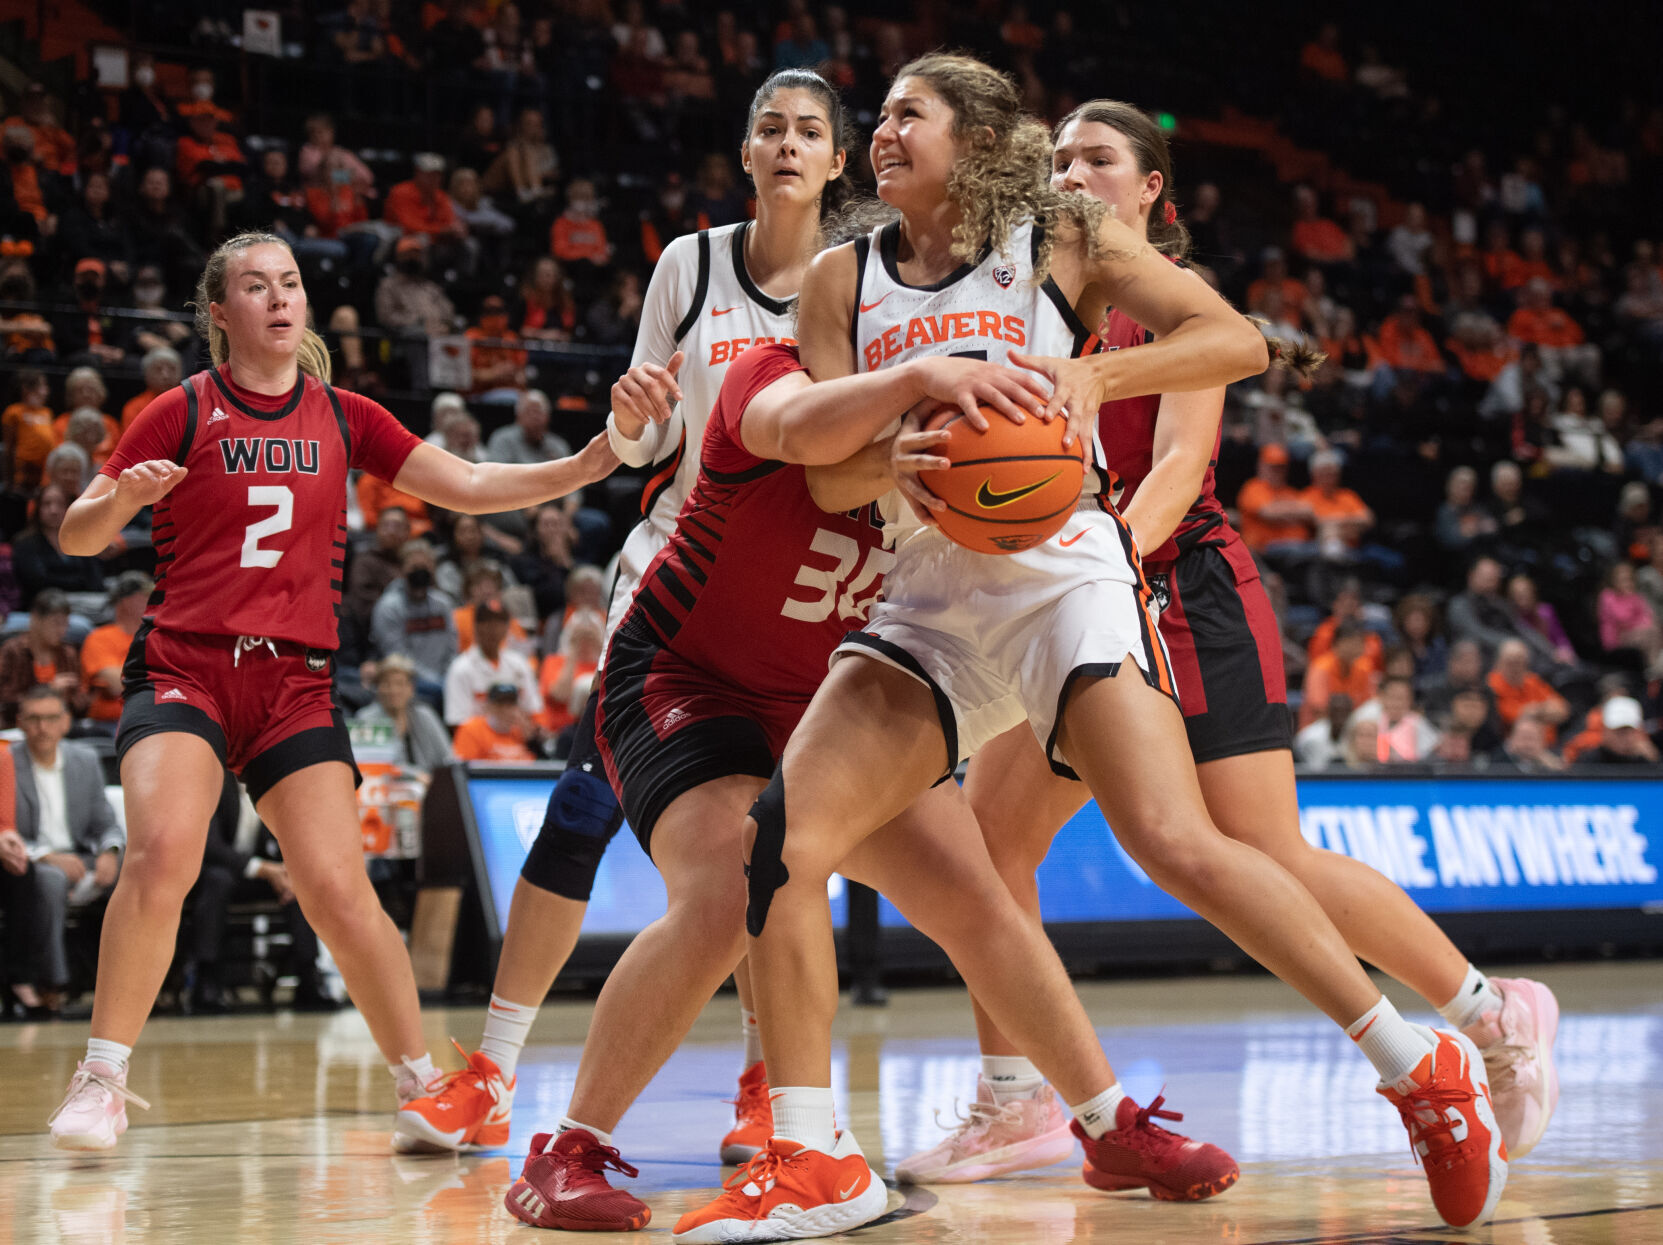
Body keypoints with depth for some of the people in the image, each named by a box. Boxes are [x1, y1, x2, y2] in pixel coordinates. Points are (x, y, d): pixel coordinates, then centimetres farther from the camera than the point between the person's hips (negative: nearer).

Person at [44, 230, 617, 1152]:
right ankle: (101, 1084, -15)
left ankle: (423, 1085, 8)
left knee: (339, 892, -8)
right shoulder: (184, 412, 3)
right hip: (182, 668, -2)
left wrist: (585, 466, -1)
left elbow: (466, 487, 11)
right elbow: (75, 536, 3)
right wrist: (121, 496, -19)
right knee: (161, 852, -26)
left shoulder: (343, 418, 12)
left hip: (296, 684, 2)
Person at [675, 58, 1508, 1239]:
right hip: (925, 595, 5)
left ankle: (1424, 1067, -9)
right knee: (784, 834, -14)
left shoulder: (1063, 238, 4)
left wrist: (1093, 374, -18)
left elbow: (1238, 340, -2)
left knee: (1174, 843, -21)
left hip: (1059, 566, -4)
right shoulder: (845, 280, 14)